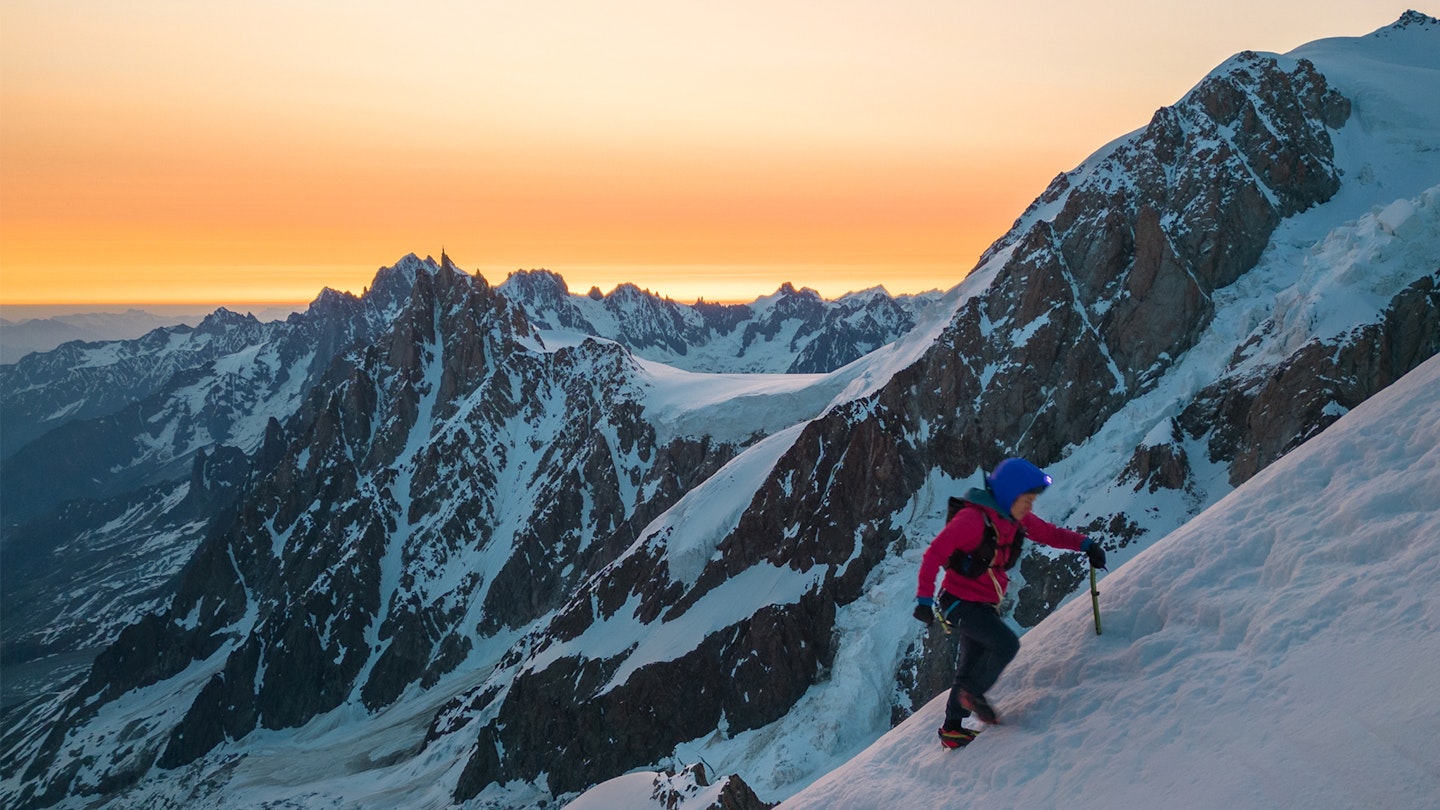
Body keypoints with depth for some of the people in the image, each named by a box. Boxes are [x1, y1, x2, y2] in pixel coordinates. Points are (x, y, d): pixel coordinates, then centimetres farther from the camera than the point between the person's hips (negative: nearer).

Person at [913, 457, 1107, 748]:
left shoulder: (1015, 519, 2)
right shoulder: (973, 518, -23)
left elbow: (1049, 533, 14)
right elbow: (934, 554, -23)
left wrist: (1085, 544, -2)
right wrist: (924, 599, -26)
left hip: (985, 604, 9)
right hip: (959, 602, -8)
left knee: (972, 667, 13)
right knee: (1007, 643, -20)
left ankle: (952, 728, 26)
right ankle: (973, 693, 2)